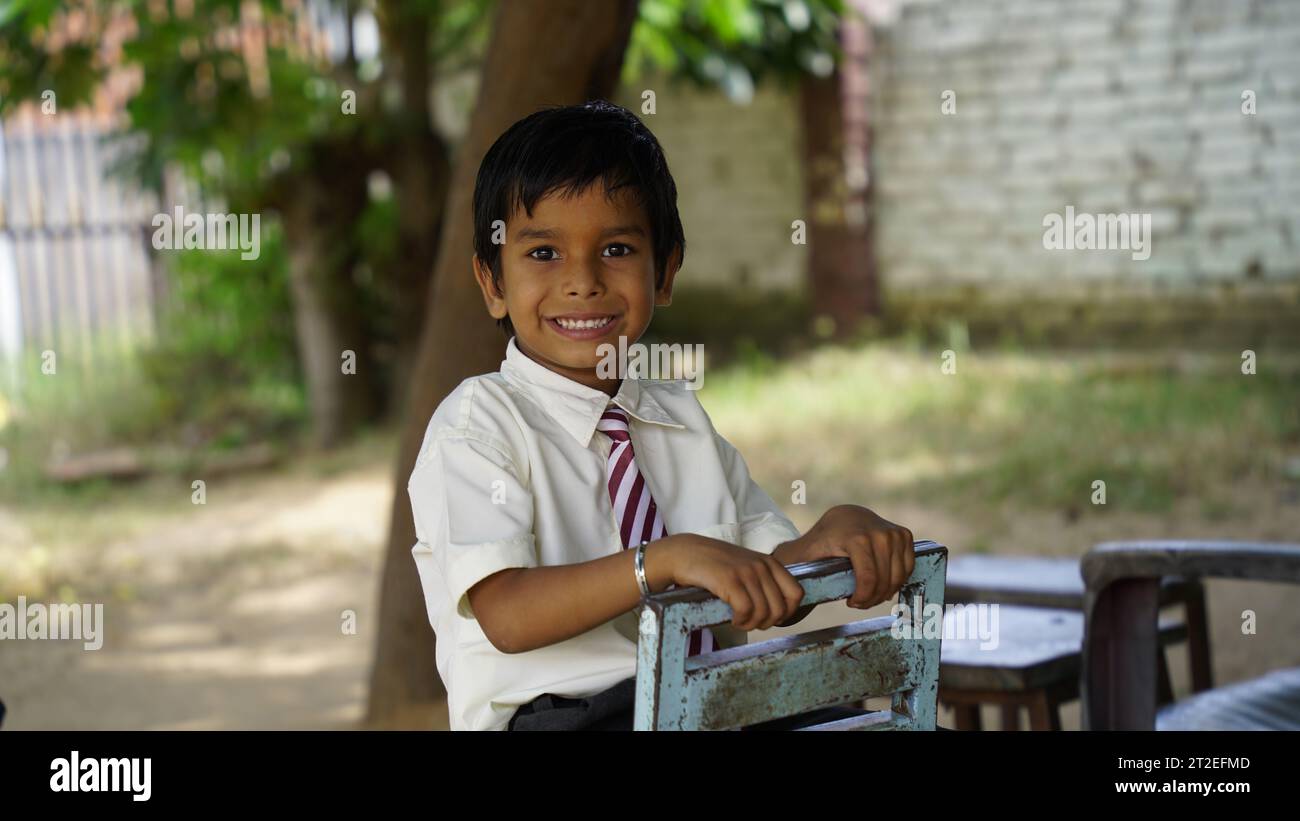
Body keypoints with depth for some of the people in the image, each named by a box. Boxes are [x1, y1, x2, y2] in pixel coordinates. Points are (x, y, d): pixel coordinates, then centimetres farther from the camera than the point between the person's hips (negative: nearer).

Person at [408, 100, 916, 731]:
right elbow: (506, 616, -17)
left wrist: (836, 531, -7)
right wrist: (670, 557, -28)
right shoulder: (478, 422, -3)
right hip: (555, 713, -6)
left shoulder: (683, 418, 16)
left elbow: (771, 598, 14)